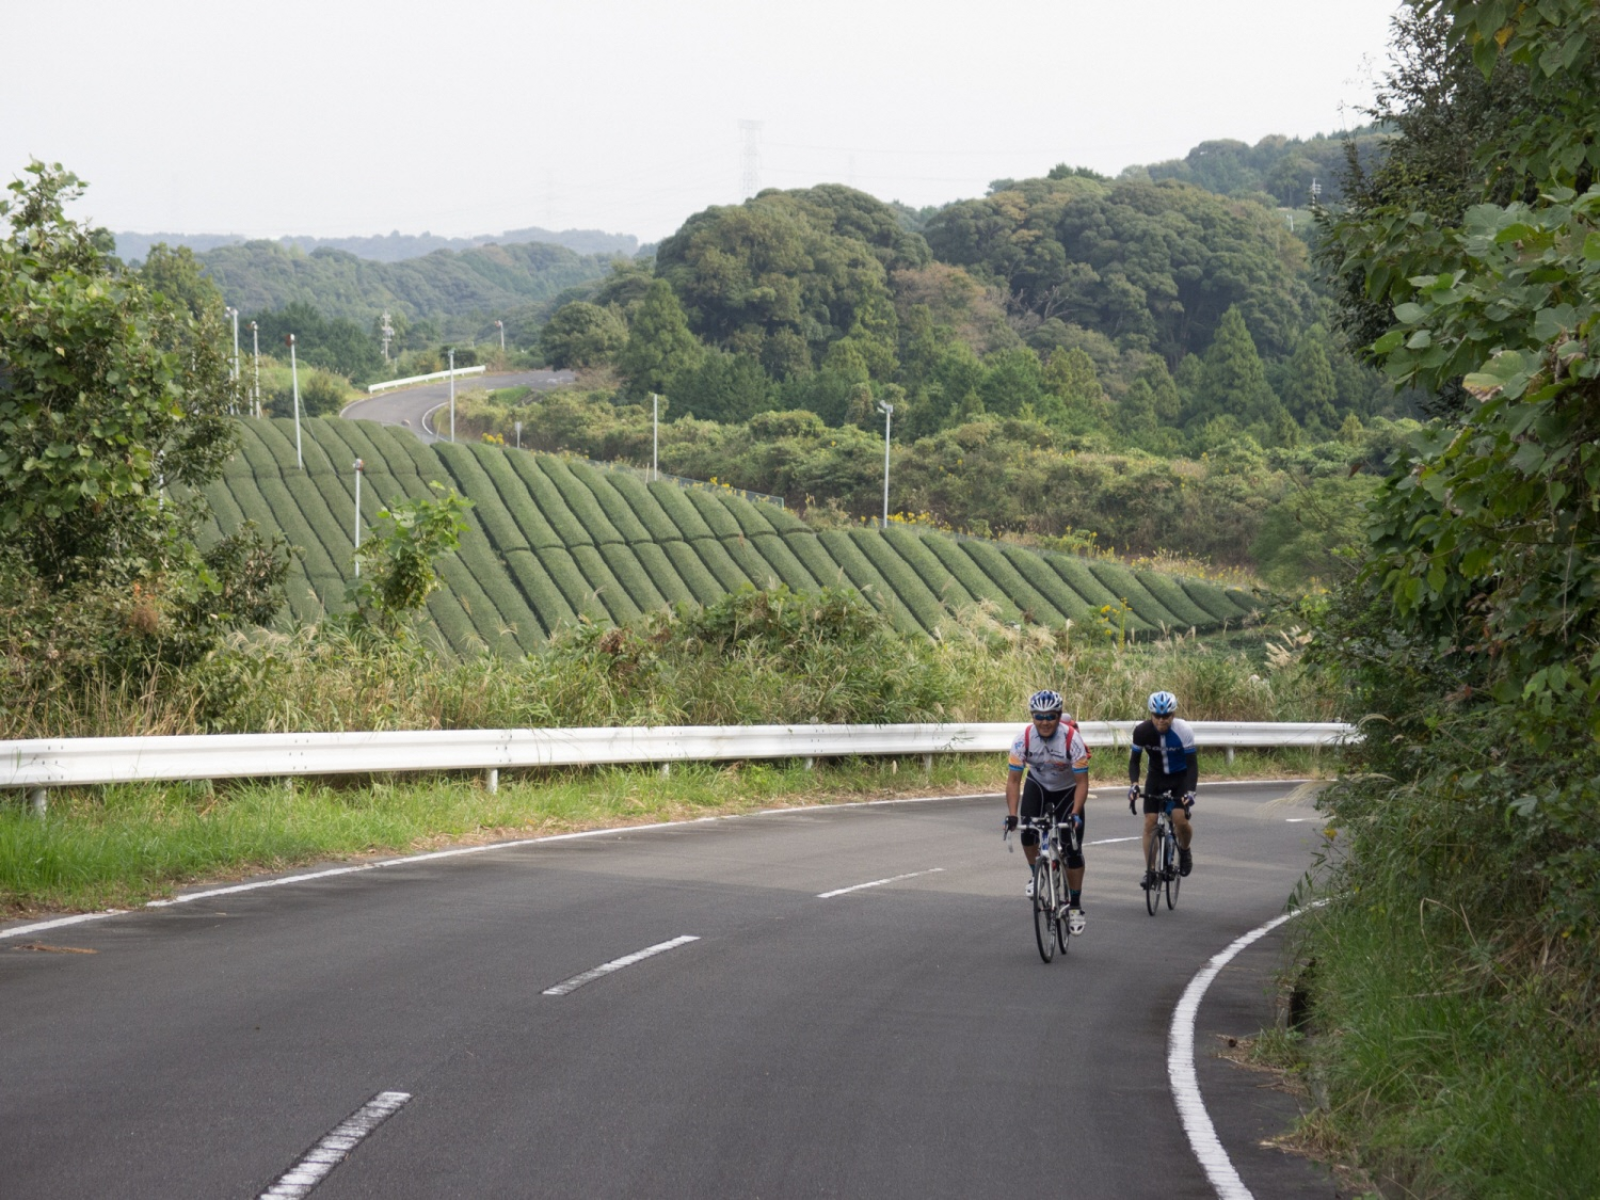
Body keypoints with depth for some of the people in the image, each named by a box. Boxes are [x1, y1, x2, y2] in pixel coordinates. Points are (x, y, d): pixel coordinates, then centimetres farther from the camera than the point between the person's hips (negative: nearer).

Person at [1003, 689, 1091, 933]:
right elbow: (1013, 780, -22)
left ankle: (1075, 905, 4)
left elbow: (1082, 782, -26)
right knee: (1028, 831, -23)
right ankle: (1035, 872, 7)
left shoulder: (1072, 739, -30)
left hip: (1067, 791, -2)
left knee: (1073, 849, -10)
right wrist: (1012, 814, -33)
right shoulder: (1023, 739, -26)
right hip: (1037, 785, 2)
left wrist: (1075, 814, -39)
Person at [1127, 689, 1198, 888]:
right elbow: (1134, 760, -11)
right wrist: (1133, 784, -27)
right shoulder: (1142, 731, -21)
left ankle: (1184, 850, 12)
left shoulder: (1183, 730, -27)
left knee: (1180, 819, -20)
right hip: (1156, 777, 2)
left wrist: (1190, 791, -36)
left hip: (1180, 777, -2)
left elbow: (1192, 763, -23)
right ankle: (1150, 871, 1)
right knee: (1150, 823, -8)